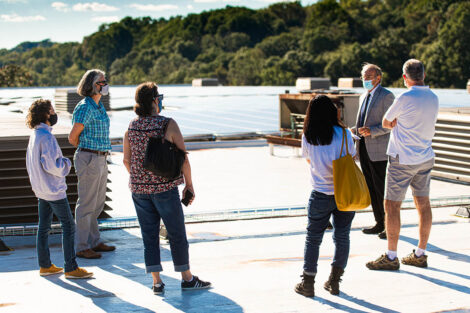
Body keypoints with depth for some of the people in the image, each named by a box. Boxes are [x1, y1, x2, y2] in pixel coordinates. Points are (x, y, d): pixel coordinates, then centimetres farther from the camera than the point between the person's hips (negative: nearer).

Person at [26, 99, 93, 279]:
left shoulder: (34, 135, 8)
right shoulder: (46, 136, -21)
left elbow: (31, 164, 16)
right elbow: (51, 165, -26)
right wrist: (66, 163, -9)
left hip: (41, 189, 9)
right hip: (54, 189, -9)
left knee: (44, 226, 13)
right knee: (68, 226, -4)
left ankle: (45, 265, 20)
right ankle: (71, 268, -2)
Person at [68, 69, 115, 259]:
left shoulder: (99, 106, 13)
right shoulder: (85, 108, -15)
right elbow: (73, 137, -13)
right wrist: (86, 151, 3)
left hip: (101, 160, 9)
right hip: (88, 159, -9)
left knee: (98, 203, 16)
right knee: (87, 204, -3)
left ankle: (95, 242, 26)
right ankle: (82, 248, 5)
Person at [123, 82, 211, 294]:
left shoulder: (132, 127, 2)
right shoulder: (168, 125, -12)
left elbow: (127, 160, 8)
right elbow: (183, 158, -11)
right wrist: (189, 184, 0)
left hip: (139, 188, 4)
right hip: (164, 188, -4)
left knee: (149, 234, 9)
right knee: (177, 234, 8)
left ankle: (156, 281, 9)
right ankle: (187, 278, 18)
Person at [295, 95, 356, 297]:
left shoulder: (308, 138, -5)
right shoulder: (343, 134, -8)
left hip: (321, 195, 0)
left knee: (313, 238, 10)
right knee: (342, 236, 12)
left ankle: (308, 283, 12)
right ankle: (334, 282, 16)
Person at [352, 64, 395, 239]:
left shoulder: (386, 96, -7)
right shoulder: (363, 97, 19)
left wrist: (371, 131, -23)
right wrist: (356, 130, 7)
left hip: (379, 151, -8)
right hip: (364, 150, 8)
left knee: (382, 189, -6)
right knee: (371, 189, 11)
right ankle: (379, 223, 20)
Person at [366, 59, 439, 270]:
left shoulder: (405, 98, -16)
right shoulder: (433, 98, 6)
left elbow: (386, 123, -4)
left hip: (403, 160, -7)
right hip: (426, 157, 7)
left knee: (392, 205, -1)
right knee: (423, 204, 10)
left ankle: (391, 257, 1)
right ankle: (420, 254, 16)